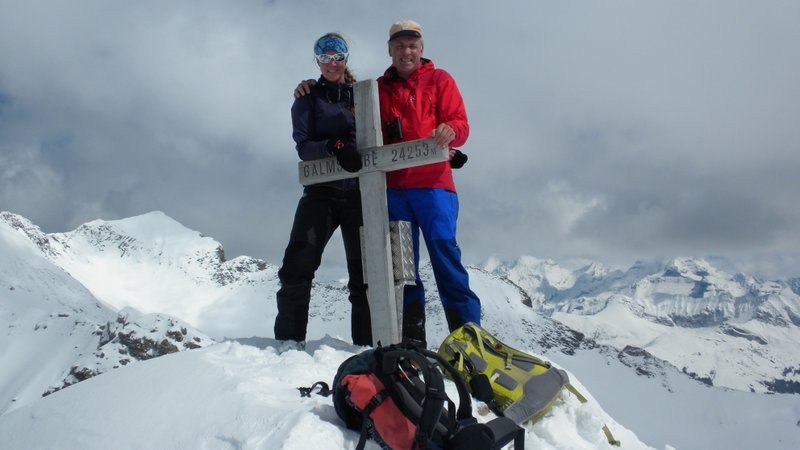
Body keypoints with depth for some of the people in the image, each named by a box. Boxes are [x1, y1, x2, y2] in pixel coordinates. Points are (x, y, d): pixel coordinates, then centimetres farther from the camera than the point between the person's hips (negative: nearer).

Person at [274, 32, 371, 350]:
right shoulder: (308, 100, 10)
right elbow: (304, 146, -3)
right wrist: (333, 146, -23)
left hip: (359, 192, 1)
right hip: (321, 192, -1)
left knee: (365, 268, 2)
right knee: (298, 264, -13)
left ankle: (367, 341, 9)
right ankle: (290, 338, -4)